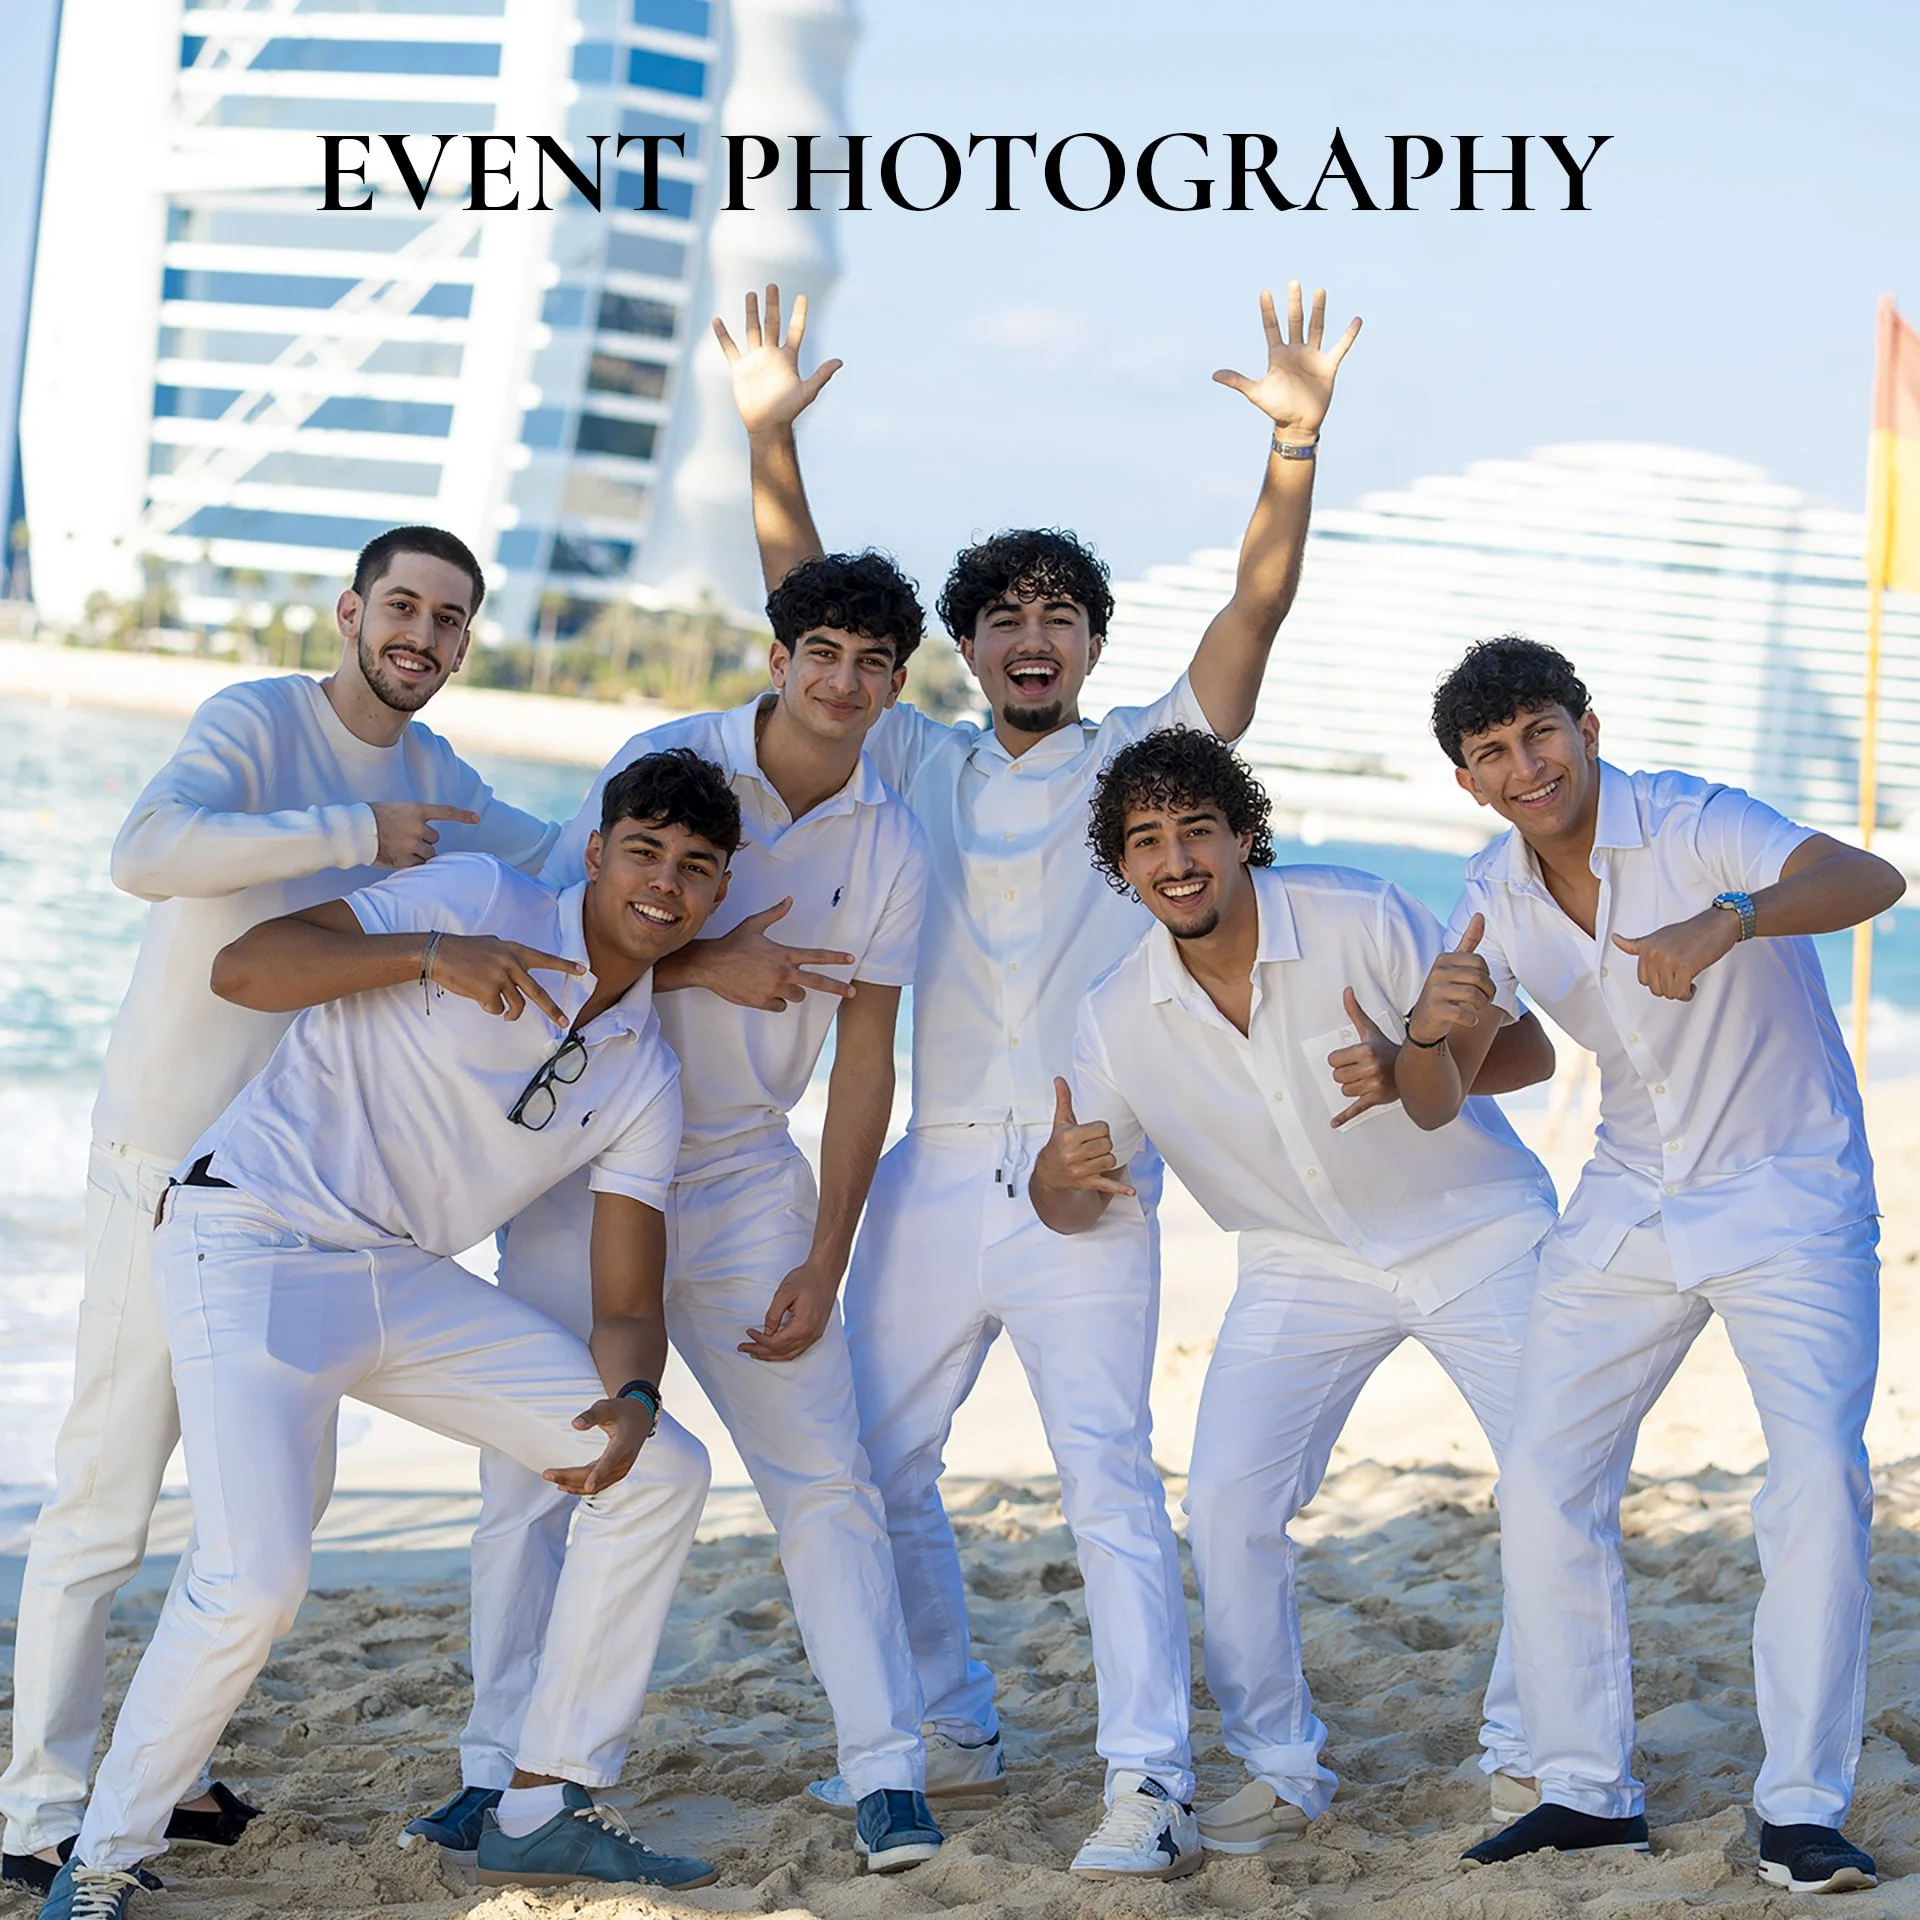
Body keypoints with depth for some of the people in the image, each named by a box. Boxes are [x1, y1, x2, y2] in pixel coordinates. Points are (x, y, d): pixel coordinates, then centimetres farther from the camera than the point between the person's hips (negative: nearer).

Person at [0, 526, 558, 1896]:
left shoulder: (434, 778, 9)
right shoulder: (259, 721, -13)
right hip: (174, 1164, -8)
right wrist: (357, 834, -30)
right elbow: (149, 851, -32)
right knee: (110, 1485, -9)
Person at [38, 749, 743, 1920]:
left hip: (407, 1282, 7)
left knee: (662, 1471, 1)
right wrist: (429, 954, -27)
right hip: (251, 1247, -7)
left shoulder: (645, 1079, 8)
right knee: (257, 1579, -24)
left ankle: (545, 1811, 9)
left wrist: (629, 1403, -18)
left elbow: (627, 1307, 5)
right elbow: (243, 967, -14)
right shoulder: (478, 899, -7)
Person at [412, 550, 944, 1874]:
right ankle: (501, 1769, 8)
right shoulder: (666, 762, -7)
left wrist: (824, 1261, -4)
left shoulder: (890, 847, 1)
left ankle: (887, 1774, -2)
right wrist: (704, 963, -20)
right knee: (535, 1468, -2)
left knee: (825, 1471, -5)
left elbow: (865, 1063, 1)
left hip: (747, 1177, 2)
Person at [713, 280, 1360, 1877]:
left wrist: (1296, 442, -16)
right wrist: (773, 439, -4)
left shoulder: (1146, 760, 6)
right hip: (934, 1174, 4)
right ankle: (951, 1732, 24)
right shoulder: (918, 767, 13)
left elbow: (1258, 607, -5)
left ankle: (1151, 1784, -13)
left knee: (1108, 1469, -12)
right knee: (873, 1461, 8)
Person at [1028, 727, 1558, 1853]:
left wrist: (1411, 1071, -38)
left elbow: (1528, 1050, -17)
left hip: (1477, 1231, -2)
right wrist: (1062, 1176, -29)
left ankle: (1530, 1755, 7)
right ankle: (1282, 1772, 4)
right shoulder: (1120, 1016, -13)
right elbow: (1073, 1210, -4)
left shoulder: (1362, 920, -22)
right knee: (1228, 1498, -12)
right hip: (1306, 1265, 2)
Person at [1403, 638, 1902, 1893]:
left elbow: (1870, 878, -36)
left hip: (1791, 1199, -5)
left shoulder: (1689, 825, -18)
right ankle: (1591, 1791, 10)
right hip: (1631, 1211, 6)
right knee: (1543, 1484, -1)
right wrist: (1433, 1033, -23)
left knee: (1819, 1472, -21)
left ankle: (1803, 1810, -13)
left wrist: (1727, 922, -55)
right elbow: (1435, 1107, 0)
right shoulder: (1496, 896, -1)